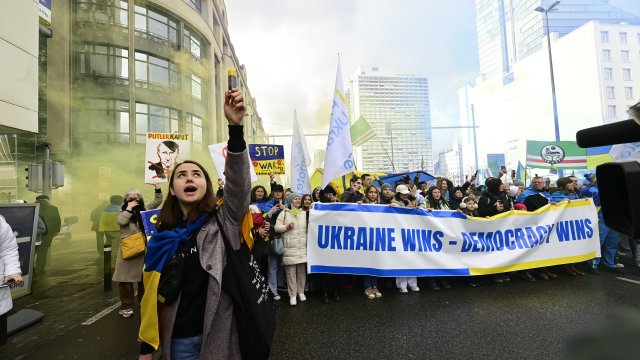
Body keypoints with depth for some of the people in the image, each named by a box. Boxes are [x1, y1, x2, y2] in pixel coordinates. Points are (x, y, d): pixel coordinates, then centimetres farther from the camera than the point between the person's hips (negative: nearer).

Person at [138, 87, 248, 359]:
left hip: (220, 334, -2)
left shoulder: (223, 221, -9)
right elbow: (151, 291, 6)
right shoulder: (162, 236, -1)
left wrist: (235, 127, -38)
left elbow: (239, 183, -27)